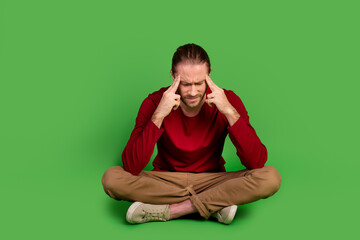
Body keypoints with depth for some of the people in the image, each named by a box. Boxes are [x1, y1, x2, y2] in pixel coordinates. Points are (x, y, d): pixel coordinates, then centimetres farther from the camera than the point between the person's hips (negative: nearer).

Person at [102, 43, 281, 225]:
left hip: (211, 181, 0)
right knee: (112, 178, -28)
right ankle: (214, 206, -22)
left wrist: (230, 112, -29)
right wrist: (159, 116, -33)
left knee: (271, 177, -26)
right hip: (165, 180, 1)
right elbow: (132, 167, -25)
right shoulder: (155, 103, -14)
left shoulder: (227, 101, -12)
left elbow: (257, 162, -20)